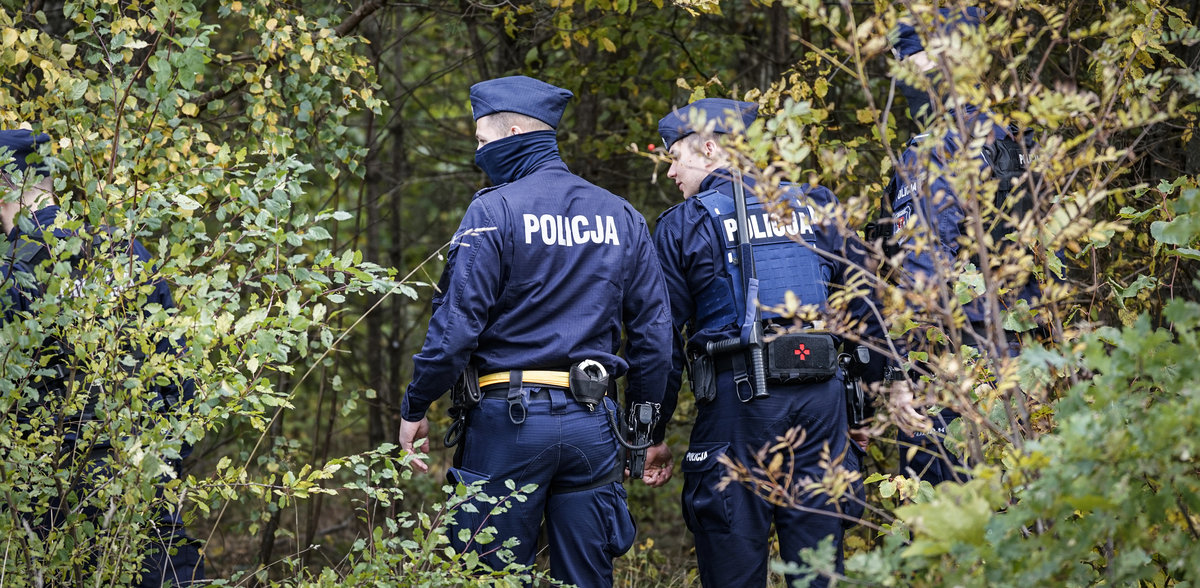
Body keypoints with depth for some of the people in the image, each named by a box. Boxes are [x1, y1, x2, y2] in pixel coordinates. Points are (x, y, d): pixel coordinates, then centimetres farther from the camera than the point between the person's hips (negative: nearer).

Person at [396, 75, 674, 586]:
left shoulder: (494, 211, -7)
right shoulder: (621, 216, 11)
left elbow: (457, 322, -11)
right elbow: (653, 330, 11)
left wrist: (415, 409, -2)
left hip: (509, 416, -5)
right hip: (593, 422, 5)